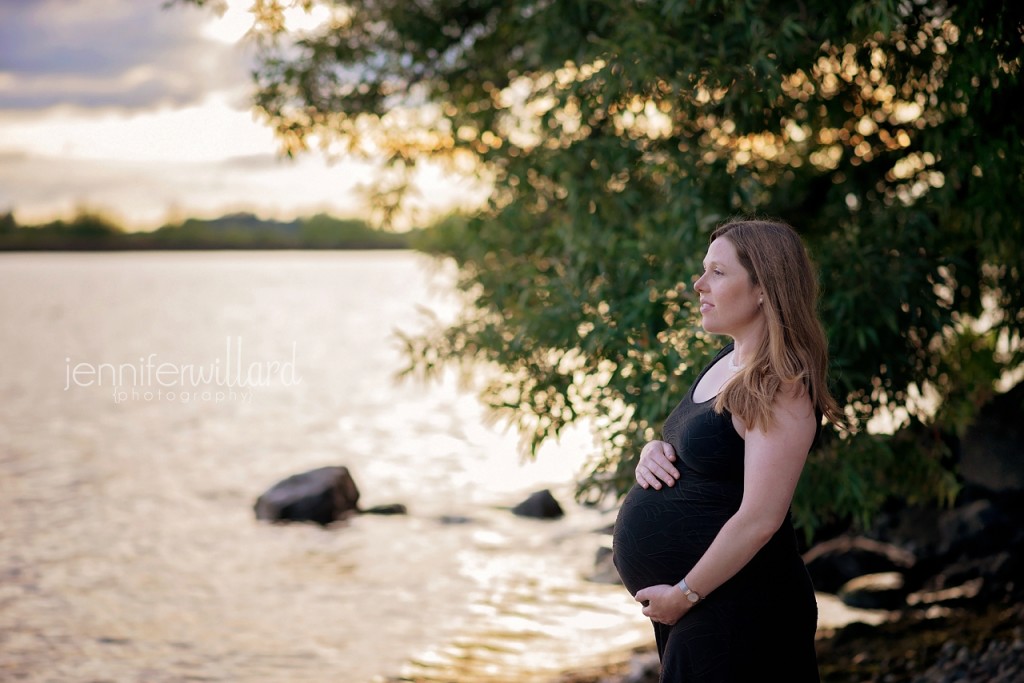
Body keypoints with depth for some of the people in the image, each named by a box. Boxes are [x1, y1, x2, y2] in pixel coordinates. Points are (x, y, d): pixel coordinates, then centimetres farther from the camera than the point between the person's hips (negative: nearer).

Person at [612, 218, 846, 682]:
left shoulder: (781, 387, -19)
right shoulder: (726, 362, 9)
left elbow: (760, 518, -24)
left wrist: (684, 593, -18)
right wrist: (652, 452, 1)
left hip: (730, 608, -9)